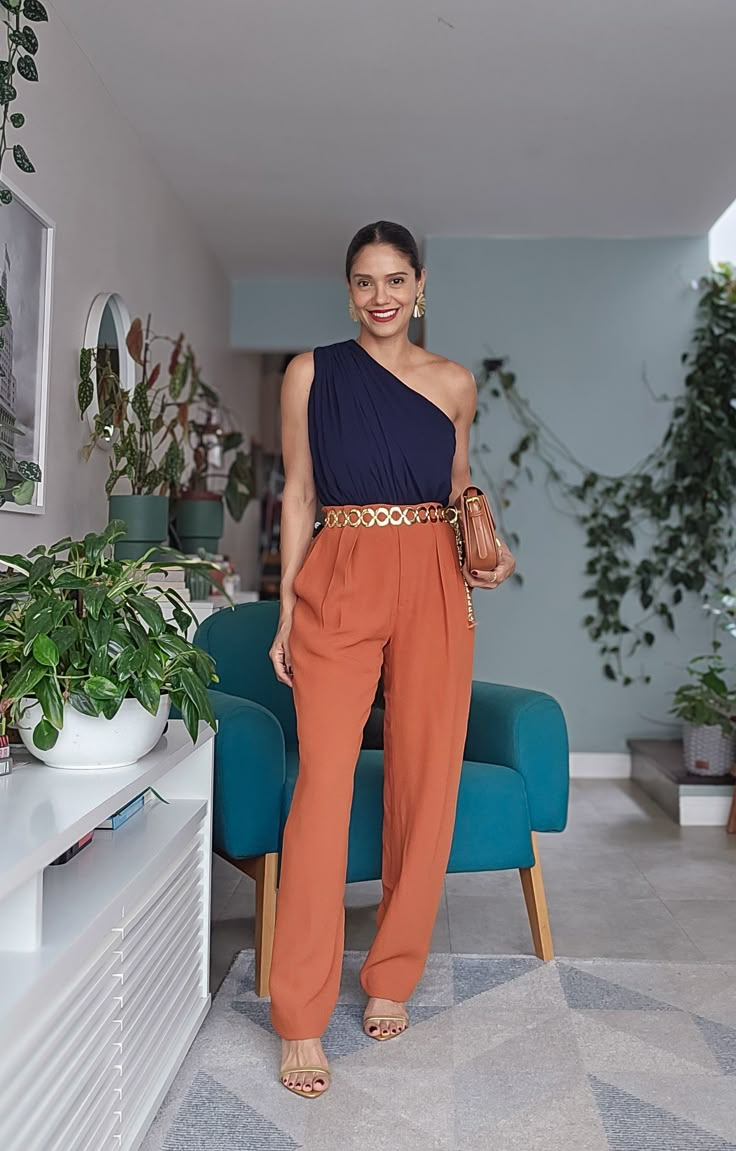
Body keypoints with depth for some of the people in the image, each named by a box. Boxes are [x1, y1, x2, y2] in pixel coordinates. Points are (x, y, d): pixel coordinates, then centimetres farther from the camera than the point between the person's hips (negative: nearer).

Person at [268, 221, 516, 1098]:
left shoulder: (454, 384, 10)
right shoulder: (311, 373, 6)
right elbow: (298, 495, 6)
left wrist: (489, 553, -2)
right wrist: (285, 614, 2)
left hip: (432, 586, 2)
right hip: (338, 582, -2)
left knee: (425, 780, 3)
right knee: (322, 780, -7)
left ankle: (392, 977, 23)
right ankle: (300, 1018, 2)